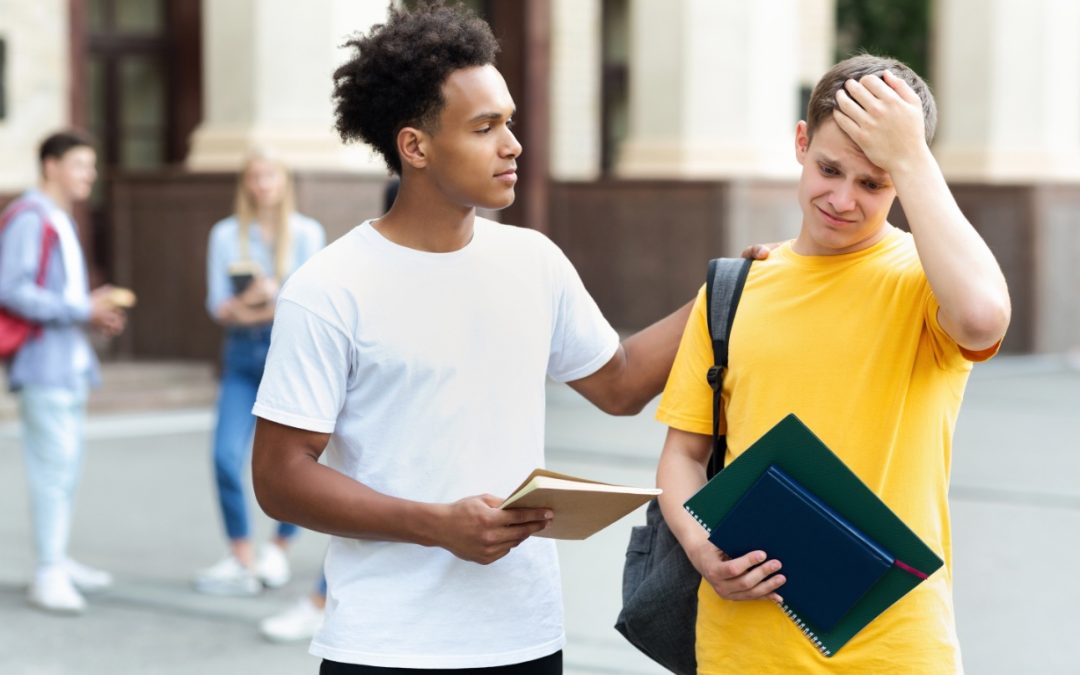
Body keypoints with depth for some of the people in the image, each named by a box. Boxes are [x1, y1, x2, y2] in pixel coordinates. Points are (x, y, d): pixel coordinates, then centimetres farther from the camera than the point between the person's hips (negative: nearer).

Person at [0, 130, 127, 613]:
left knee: (66, 465, 13)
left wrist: (97, 314, 6)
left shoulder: (61, 220, 19)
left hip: (70, 361, 10)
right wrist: (82, 310, -18)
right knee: (54, 464, -12)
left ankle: (58, 561, 21)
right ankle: (48, 574, -10)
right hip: (42, 362, -10)